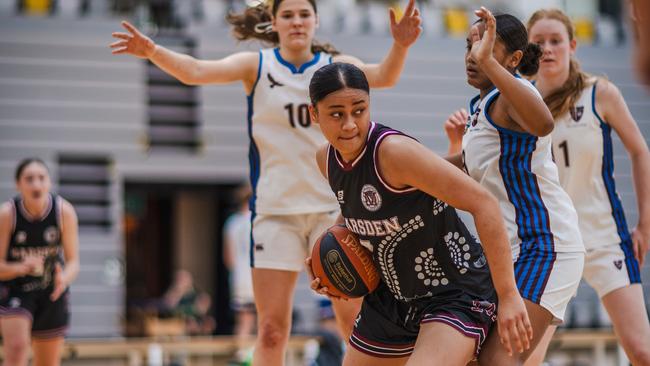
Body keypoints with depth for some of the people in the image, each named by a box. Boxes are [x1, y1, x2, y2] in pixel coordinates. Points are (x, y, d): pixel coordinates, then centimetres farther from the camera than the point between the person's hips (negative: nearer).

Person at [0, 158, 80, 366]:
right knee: (17, 349, -25)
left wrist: (64, 278, -37)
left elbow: (73, 261, -14)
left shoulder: (64, 211, -16)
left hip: (52, 294, 2)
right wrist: (22, 267, -37)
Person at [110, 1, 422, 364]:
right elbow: (197, 71, -14)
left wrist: (401, 45, -38)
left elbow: (382, 76, -16)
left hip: (333, 208, 0)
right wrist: (152, 51, -33)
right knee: (271, 329, -2)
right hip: (275, 209, 0)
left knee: (356, 323, 1)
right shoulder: (257, 66, 0)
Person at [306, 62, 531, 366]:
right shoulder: (327, 159, -2)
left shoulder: (394, 151, -26)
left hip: (454, 295, -8)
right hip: (391, 296, 8)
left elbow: (484, 203, -27)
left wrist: (508, 296, -27)